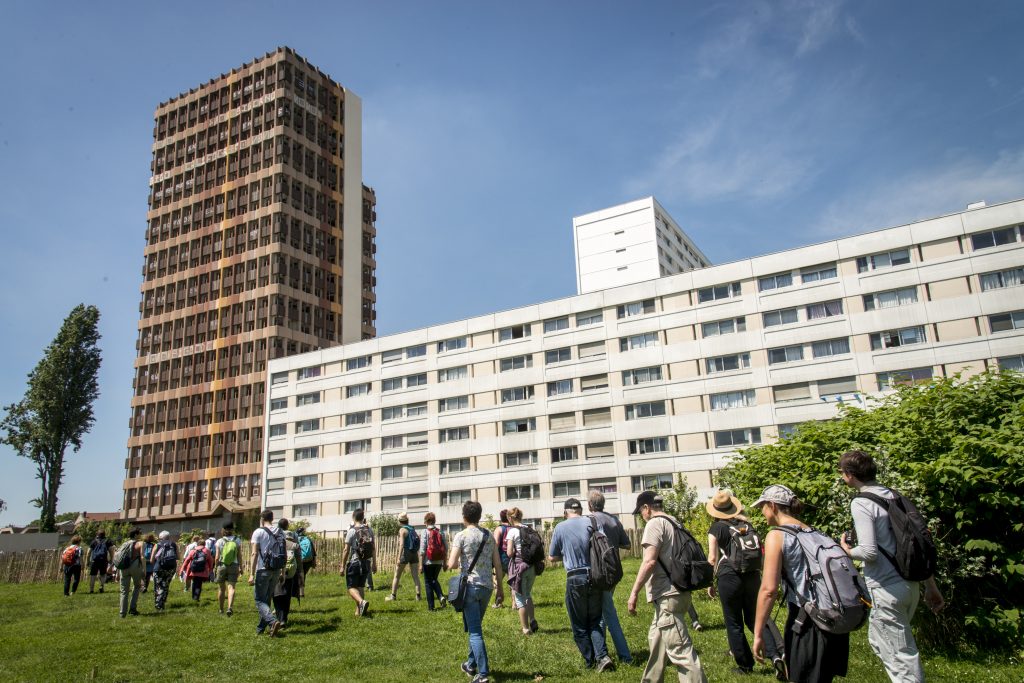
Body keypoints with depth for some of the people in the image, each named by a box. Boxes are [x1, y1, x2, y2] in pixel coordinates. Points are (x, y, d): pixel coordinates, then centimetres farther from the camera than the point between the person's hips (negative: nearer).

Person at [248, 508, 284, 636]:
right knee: (267, 599, 17)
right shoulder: (279, 533, 10)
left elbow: (254, 554, -13)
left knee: (260, 600, -1)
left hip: (263, 570, -5)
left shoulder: (259, 532, -6)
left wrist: (251, 574, -14)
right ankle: (261, 628, 22)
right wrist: (282, 573, 17)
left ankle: (273, 621, -22)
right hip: (276, 571, 6)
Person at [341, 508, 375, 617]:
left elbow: (346, 550, -9)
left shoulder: (352, 531, -9)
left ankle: (362, 601, -25)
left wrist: (342, 566, -3)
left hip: (354, 563, -5)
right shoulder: (369, 530, 4)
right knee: (360, 586, 16)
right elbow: (373, 549, 8)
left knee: (351, 587, 0)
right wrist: (374, 563, 17)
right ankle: (358, 610, 17)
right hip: (366, 563, 5)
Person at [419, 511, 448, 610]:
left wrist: (421, 564, -6)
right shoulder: (440, 532, 2)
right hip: (439, 562, 4)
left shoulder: (425, 532, -9)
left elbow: (422, 549, -13)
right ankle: (441, 596, 0)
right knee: (434, 580, 23)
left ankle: (431, 606, 14)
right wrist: (444, 563, 12)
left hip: (428, 562, -4)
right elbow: (446, 548, 3)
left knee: (428, 583, 11)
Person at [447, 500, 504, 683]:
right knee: (475, 627, 23)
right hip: (487, 587, 5)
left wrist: (460, 563, 8)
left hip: (470, 586, -5)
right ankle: (471, 664, 35)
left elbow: (451, 564, -14)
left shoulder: (461, 536, -8)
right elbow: (498, 565, 8)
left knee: (475, 631, -1)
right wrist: (500, 588, 15)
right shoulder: (489, 536, 7)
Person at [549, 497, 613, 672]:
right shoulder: (591, 522, -2)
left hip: (575, 578, -2)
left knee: (580, 624, 12)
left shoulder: (560, 528, -4)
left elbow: (552, 557, 5)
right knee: (596, 620, 13)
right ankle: (602, 656, -3)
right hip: (595, 577, 2)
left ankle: (590, 661, 17)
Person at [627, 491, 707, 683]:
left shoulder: (655, 523, -12)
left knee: (680, 651, -10)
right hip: (677, 592, 10)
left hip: (668, 596, -10)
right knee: (656, 641, 23)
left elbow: (649, 561, -21)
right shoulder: (673, 523, 14)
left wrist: (634, 593, -17)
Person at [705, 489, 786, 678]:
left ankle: (745, 665, 17)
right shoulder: (746, 523, 11)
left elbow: (712, 558, -6)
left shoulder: (716, 528, -3)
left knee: (734, 623, 10)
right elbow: (759, 549, 17)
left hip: (729, 577, -4)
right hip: (753, 575, 4)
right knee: (755, 618, 14)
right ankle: (776, 655, -6)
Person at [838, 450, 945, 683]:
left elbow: (869, 552, -22)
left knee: (900, 656, 1)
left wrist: (847, 550, -1)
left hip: (886, 588, -8)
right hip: (911, 584, 9)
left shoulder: (860, 503, -15)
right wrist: (931, 585, 19)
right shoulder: (895, 497, 9)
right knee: (880, 641, 26)